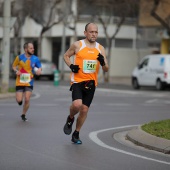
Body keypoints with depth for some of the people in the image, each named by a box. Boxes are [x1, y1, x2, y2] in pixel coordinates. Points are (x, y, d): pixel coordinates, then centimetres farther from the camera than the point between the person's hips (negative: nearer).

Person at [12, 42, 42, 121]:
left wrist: (39, 70, -17)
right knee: (19, 100, -6)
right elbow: (14, 66, 9)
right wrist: (16, 71, -11)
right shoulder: (19, 58, -5)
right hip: (19, 82, -1)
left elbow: (39, 67, 7)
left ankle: (23, 115, 16)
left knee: (27, 100, -7)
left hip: (29, 83, 1)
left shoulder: (35, 59, -3)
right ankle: (20, 98, 34)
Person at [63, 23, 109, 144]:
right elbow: (66, 55, 13)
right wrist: (71, 66, -6)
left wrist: (103, 63, -15)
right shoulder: (77, 45, -2)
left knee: (84, 109, 4)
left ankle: (76, 134, 22)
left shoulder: (100, 49, 6)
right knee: (77, 104, -25)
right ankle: (70, 119, 10)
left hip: (91, 83, 3)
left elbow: (106, 69, 7)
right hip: (77, 81, -3)